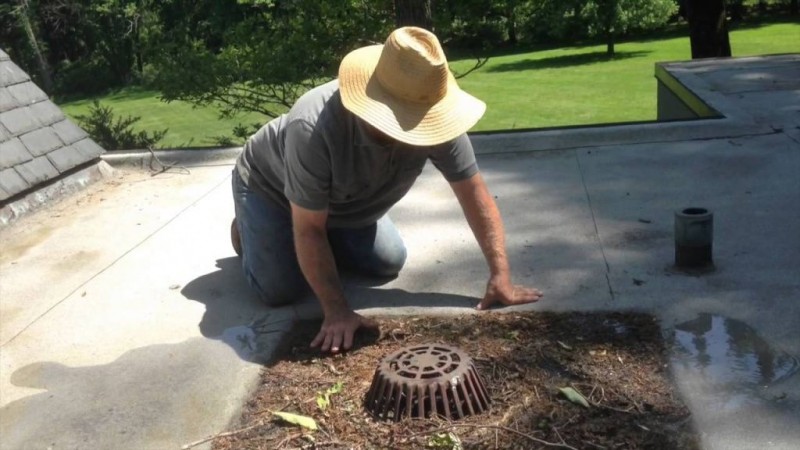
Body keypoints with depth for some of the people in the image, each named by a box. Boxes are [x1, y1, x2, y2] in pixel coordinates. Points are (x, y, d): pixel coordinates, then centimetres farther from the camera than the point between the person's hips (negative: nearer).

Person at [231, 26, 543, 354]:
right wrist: (336, 311, -37)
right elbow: (309, 230, -36)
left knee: (389, 263, -1)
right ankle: (248, 230, 17)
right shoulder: (314, 129, -44)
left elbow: (474, 193, -24)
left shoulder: (434, 116, -31)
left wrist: (500, 275, -28)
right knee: (281, 290, -15)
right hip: (270, 187, -4)